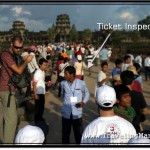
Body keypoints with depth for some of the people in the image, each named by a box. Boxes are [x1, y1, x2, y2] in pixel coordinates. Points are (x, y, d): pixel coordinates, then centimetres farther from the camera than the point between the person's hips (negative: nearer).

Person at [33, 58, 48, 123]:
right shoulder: (37, 73, -18)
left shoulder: (43, 72, 7)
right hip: (38, 93, -8)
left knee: (42, 107, 19)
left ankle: (40, 118, 34)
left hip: (42, 93, 8)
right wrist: (35, 94, -19)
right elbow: (34, 84, -18)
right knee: (38, 107, 3)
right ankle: (37, 121, 15)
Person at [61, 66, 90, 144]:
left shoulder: (81, 83, -8)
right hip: (66, 113, 2)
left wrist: (83, 102, -10)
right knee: (65, 133, 15)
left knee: (79, 134, 9)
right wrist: (67, 102, 6)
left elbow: (87, 93, 6)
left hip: (77, 113, -2)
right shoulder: (63, 83, -1)